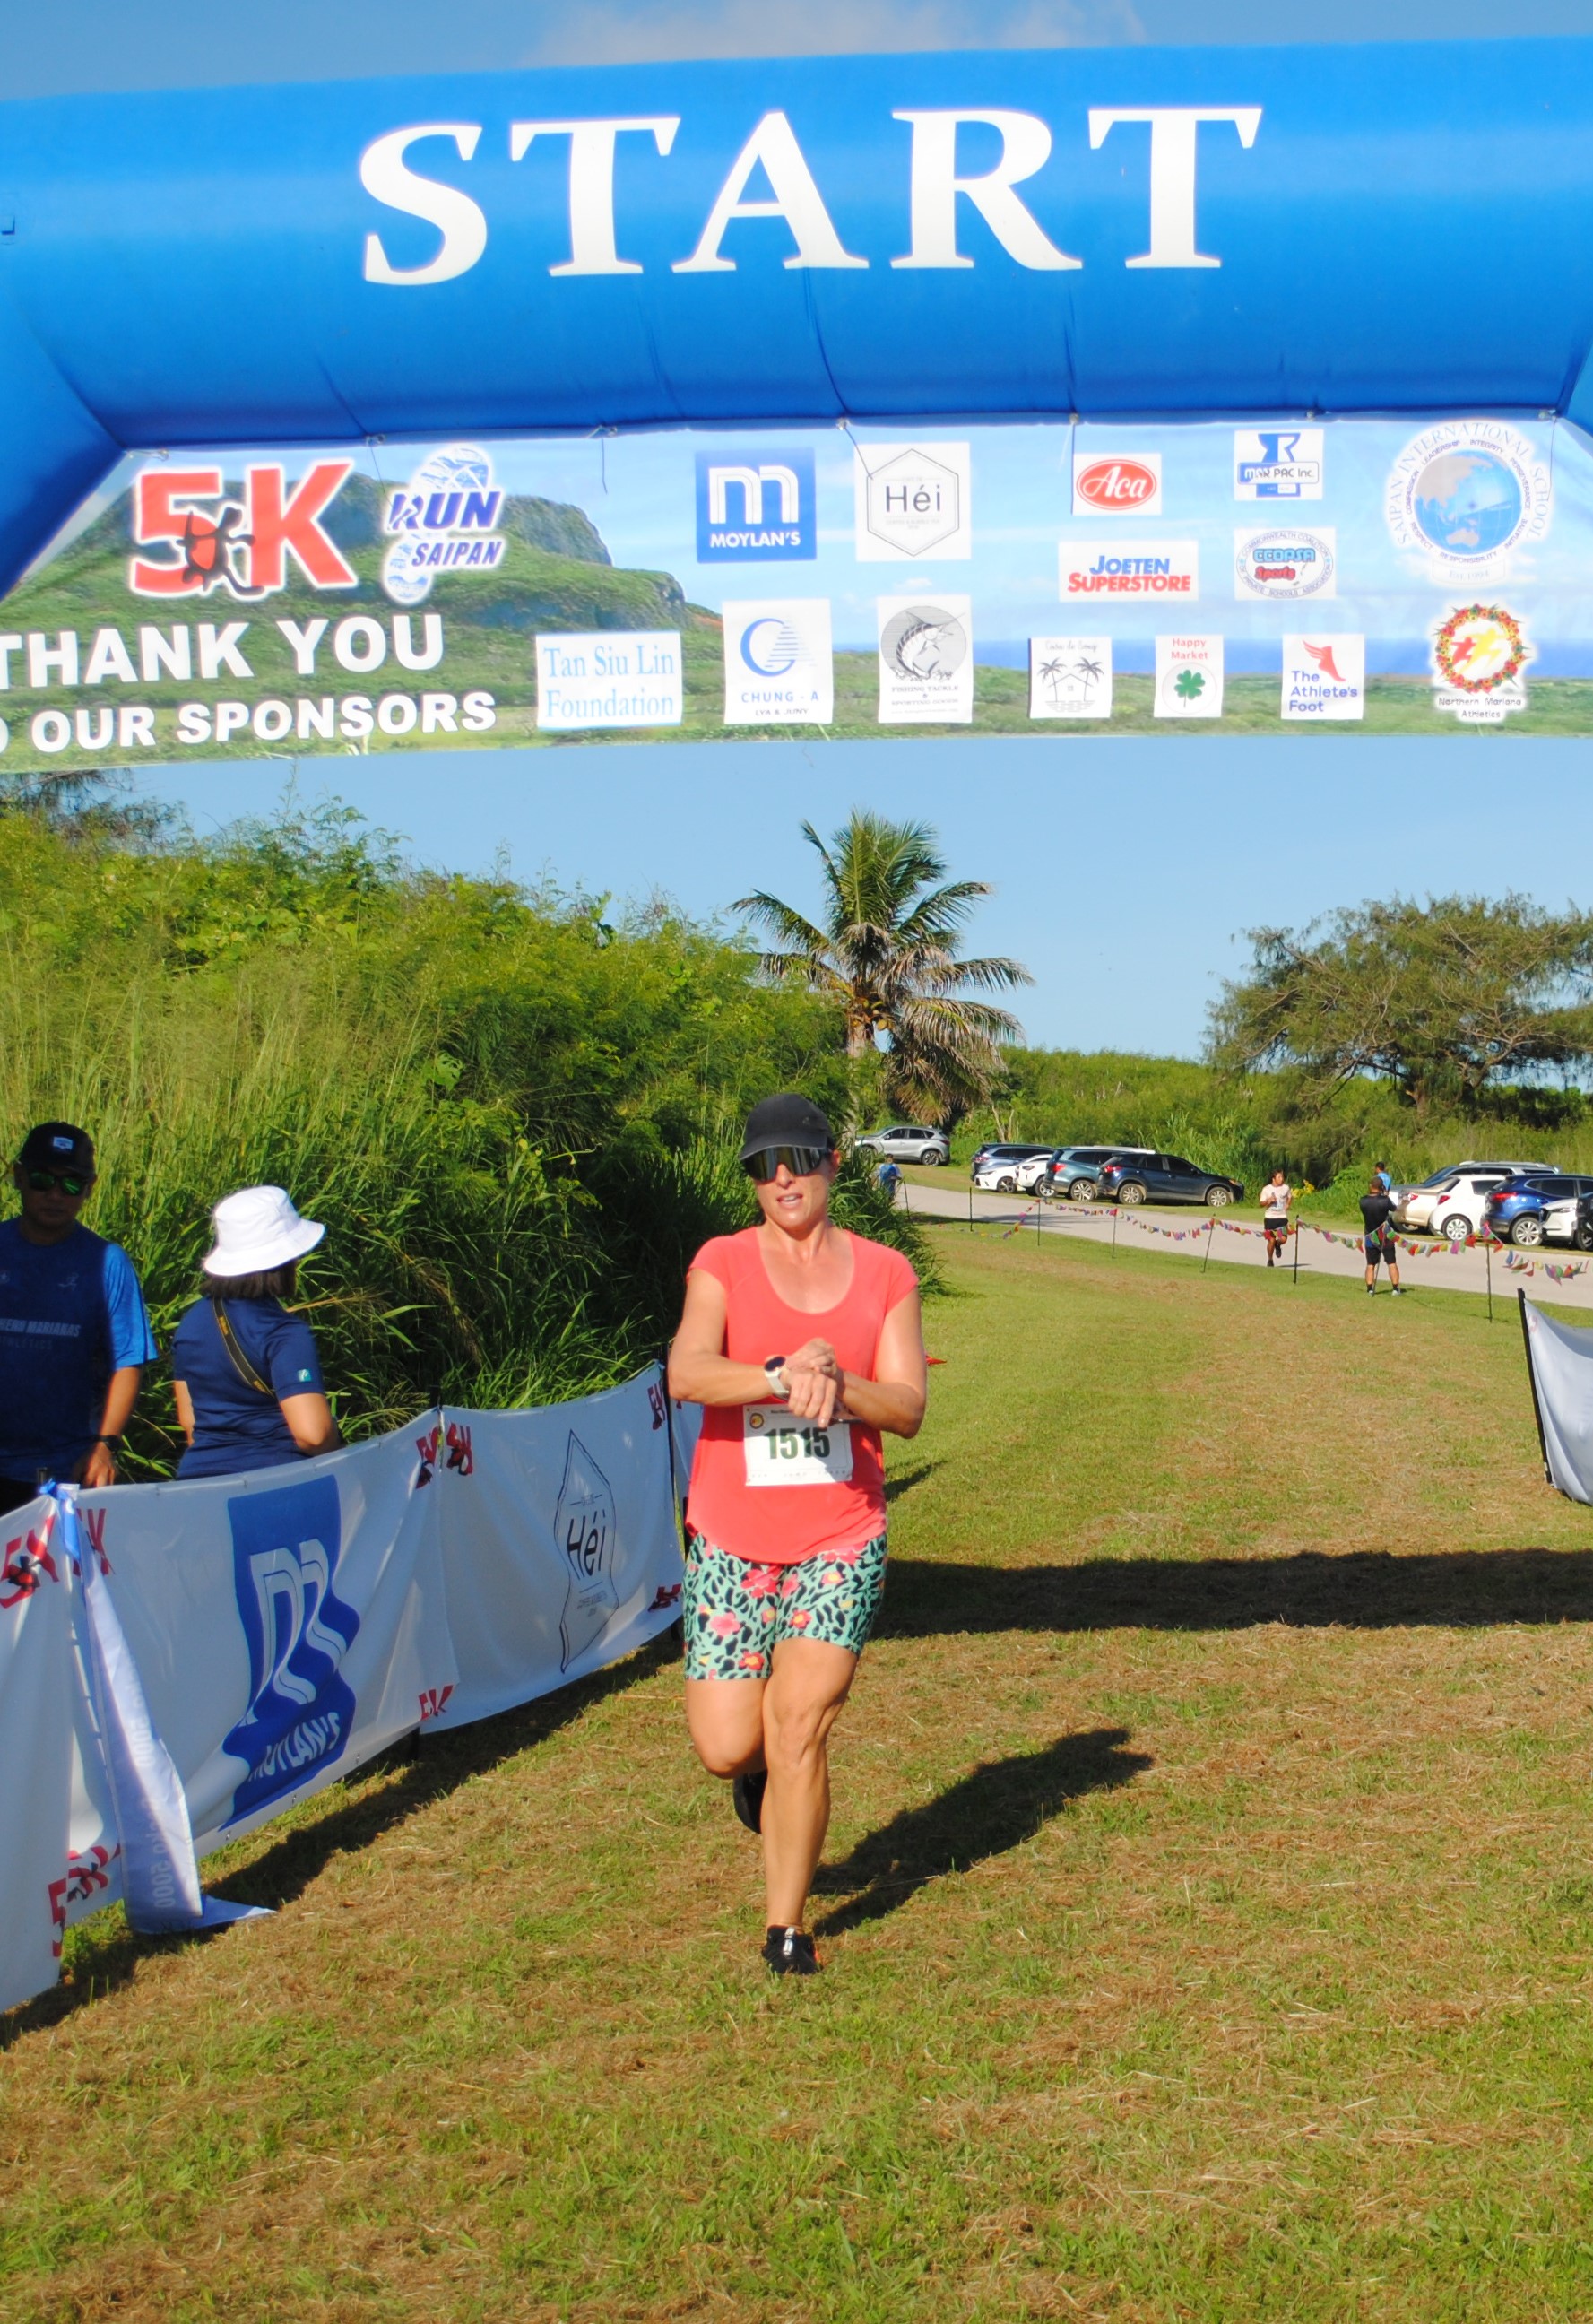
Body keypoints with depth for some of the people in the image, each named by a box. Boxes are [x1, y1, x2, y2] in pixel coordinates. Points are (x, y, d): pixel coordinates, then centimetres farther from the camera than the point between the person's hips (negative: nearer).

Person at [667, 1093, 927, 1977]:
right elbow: (686, 1374, -16)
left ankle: (785, 1927, 8)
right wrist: (785, 1375, -31)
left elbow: (908, 1408, -2)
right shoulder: (724, 1264, 1)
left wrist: (838, 1386, -21)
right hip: (732, 1539, 0)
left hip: (841, 1540, 0)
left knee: (799, 1726, -10)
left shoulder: (884, 1273, 6)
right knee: (725, 1748, -1)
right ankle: (763, 1765, 37)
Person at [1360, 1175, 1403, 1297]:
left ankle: (1370, 1290, 3)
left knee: (1370, 1265, 10)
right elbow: (1394, 1208, 0)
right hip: (1385, 1236, -2)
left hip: (1370, 1237, 2)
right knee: (1392, 1263, 4)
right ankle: (1396, 1289, 0)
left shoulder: (1363, 1201, -12)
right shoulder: (1384, 1200, -19)